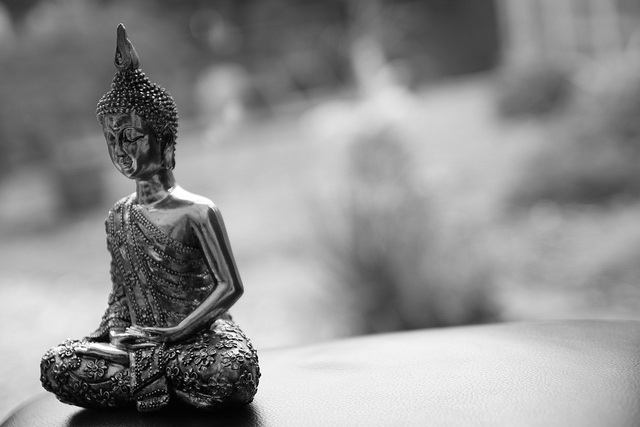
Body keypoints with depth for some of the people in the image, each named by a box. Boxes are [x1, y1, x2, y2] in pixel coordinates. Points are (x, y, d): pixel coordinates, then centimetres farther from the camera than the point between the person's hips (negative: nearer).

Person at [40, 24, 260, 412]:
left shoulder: (197, 212, -9)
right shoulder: (117, 218, 10)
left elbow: (229, 287, -10)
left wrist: (175, 332, -17)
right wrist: (115, 329, -2)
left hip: (199, 334, -4)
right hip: (140, 337, 4)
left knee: (237, 369, -38)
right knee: (56, 367, -19)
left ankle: (140, 373, -13)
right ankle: (167, 383, -12)